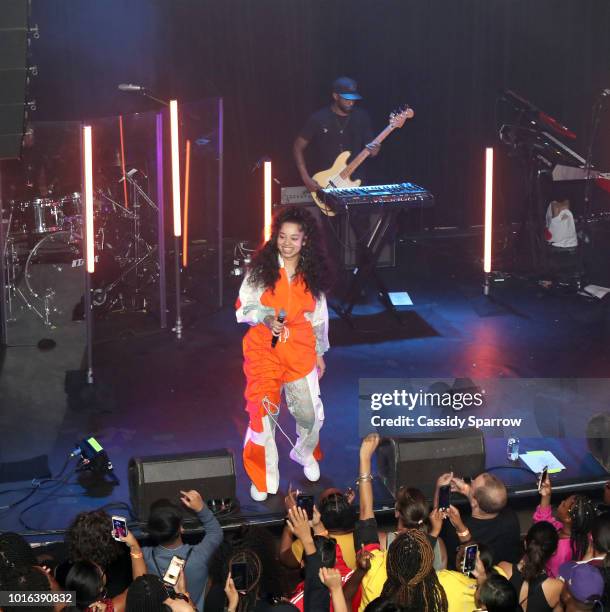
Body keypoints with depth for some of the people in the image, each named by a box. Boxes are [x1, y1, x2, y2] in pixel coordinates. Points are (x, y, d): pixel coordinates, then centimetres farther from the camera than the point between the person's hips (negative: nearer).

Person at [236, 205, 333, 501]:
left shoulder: (312, 274, 2)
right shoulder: (261, 267, -6)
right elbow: (244, 307, -3)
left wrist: (319, 352, 16)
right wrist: (266, 319, -21)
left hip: (300, 349, 2)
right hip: (264, 346, -2)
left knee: (310, 412, 6)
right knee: (263, 410, -6)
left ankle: (305, 453, 41)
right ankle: (265, 479, 11)